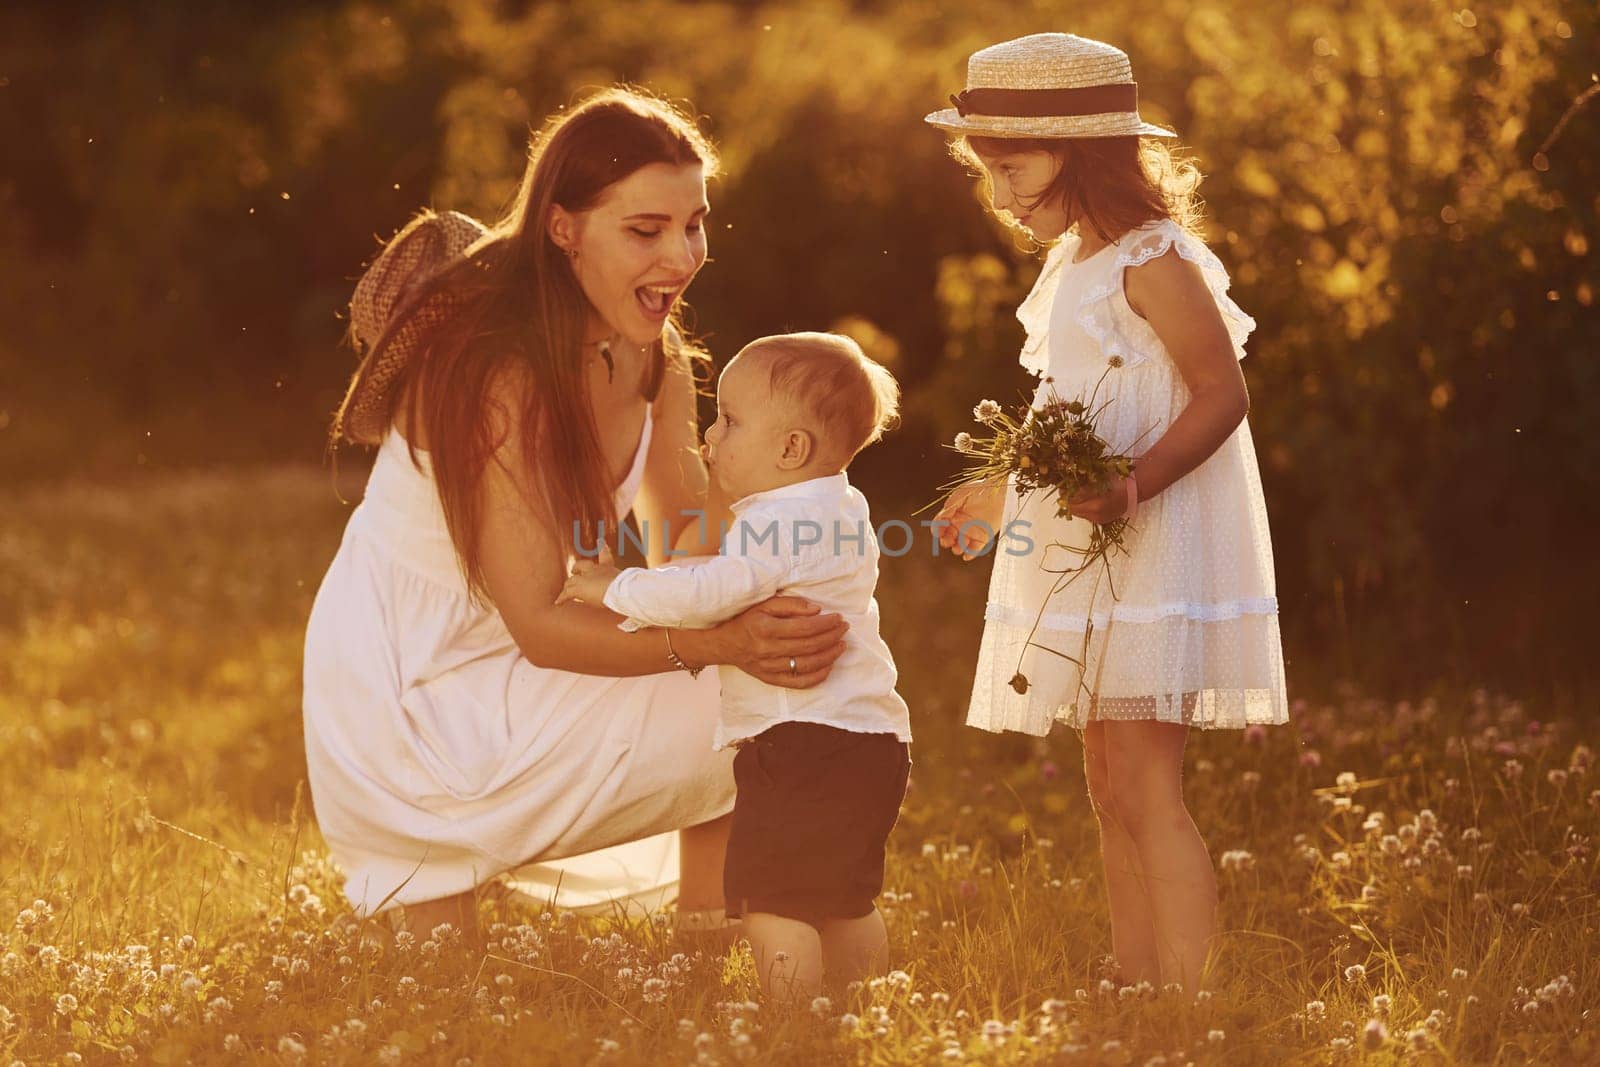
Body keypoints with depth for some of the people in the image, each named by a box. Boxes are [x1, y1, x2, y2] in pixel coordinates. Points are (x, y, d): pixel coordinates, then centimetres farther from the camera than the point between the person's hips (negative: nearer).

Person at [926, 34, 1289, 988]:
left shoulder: (1155, 264, -14)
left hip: (1158, 551, -9)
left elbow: (1221, 396, -17)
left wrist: (1134, 484, -30)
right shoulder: (1070, 267, 14)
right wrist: (1008, 492, 28)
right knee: (1114, 792, 10)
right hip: (1090, 562, 9)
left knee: (1145, 785, -14)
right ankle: (1139, 990, 16)